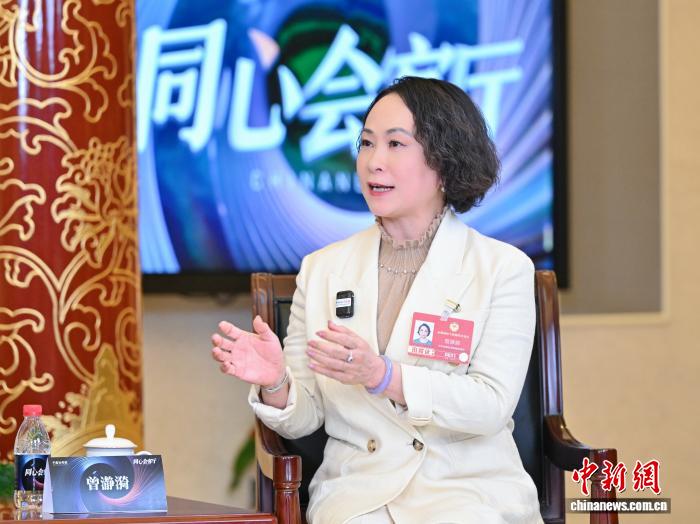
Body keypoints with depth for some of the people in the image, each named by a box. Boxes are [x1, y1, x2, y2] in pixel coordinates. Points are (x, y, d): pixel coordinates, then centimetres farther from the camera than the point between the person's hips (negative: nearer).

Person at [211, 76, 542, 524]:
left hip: (472, 486, -1)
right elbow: (303, 418, 8)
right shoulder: (323, 269, 10)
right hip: (358, 487, 1)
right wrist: (276, 385, -16)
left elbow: (493, 404, -10)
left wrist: (382, 377, -24)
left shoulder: (504, 268, 2)